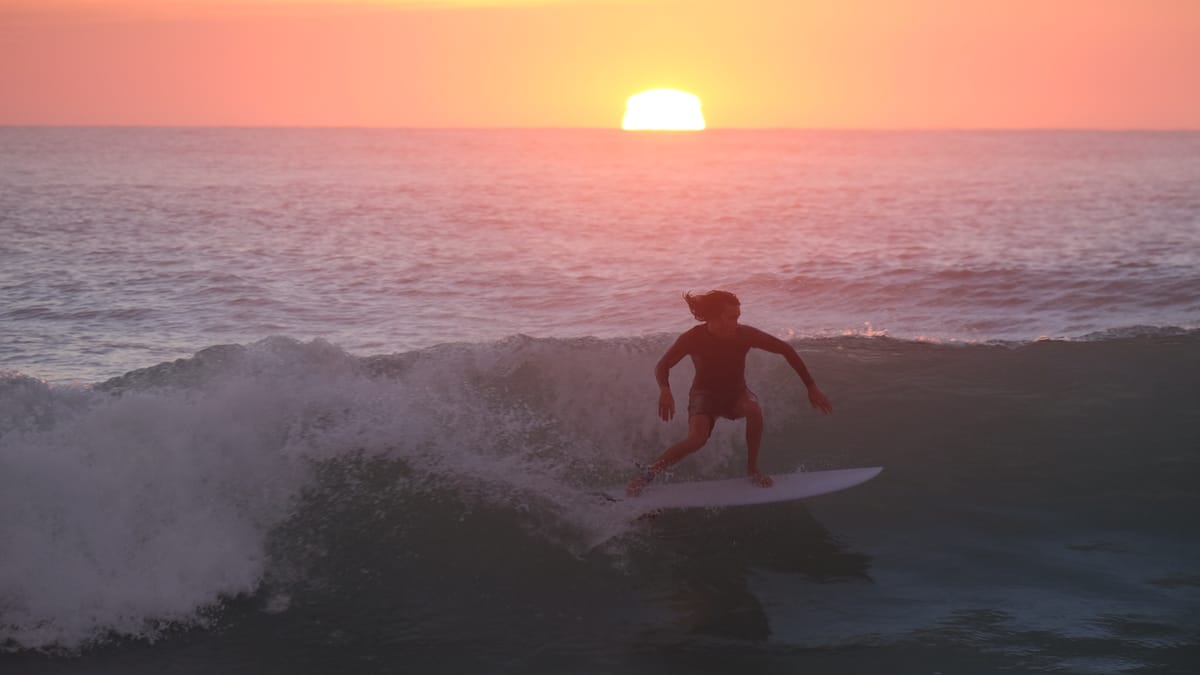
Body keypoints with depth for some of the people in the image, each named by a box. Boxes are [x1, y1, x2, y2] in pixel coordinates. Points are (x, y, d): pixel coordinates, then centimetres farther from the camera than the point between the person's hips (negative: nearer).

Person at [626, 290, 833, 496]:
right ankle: (647, 474, -17)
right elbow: (662, 366, -12)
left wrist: (811, 387, -13)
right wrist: (664, 390, -35)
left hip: (736, 392, 2)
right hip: (705, 394, -2)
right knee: (697, 439, -30)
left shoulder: (745, 334, -20)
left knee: (754, 410, -34)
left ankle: (752, 468, -14)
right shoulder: (693, 338, -22)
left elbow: (786, 350, -12)